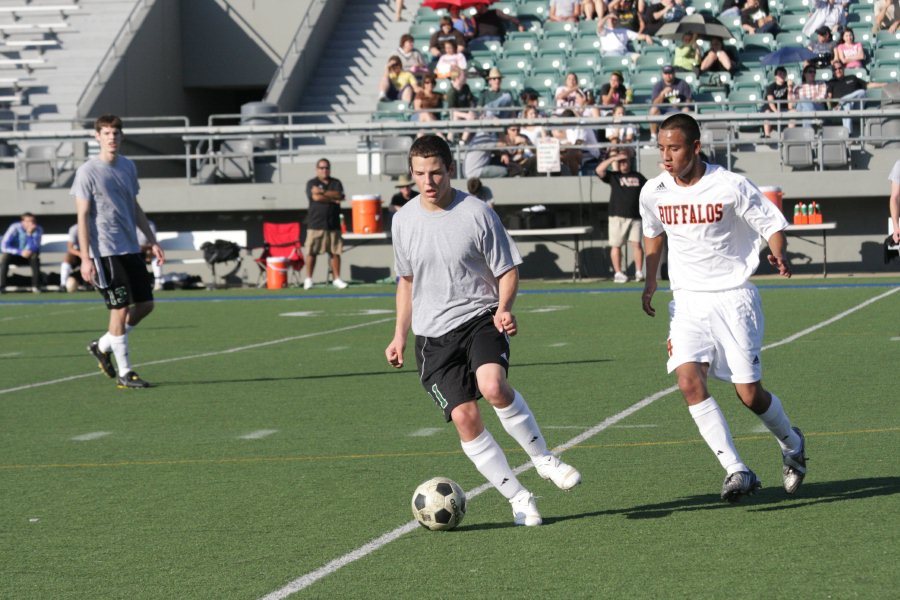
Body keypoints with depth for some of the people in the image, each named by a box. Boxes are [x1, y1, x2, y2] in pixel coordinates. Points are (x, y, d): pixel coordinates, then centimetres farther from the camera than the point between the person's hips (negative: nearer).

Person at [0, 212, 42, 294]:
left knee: (35, 256, -33)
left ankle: (36, 286, -27)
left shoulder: (38, 230, -13)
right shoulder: (15, 228, -19)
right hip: (15, 255, -1)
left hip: (29, 256, 1)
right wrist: (20, 252, -35)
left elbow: (33, 248, -25)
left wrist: (29, 234, -37)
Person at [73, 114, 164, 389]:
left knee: (145, 305, 7)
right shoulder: (88, 172, -9)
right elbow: (82, 216, -11)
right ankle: (124, 373, 2)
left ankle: (103, 346, 25)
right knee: (120, 309, -7)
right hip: (106, 253, -7)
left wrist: (152, 241, 17)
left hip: (131, 250, 7)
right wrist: (85, 258, -16)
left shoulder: (128, 167, 11)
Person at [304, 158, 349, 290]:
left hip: (333, 223, 3)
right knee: (312, 252, -4)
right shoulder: (312, 183, 5)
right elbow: (316, 197, -12)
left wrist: (323, 192, -11)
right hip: (316, 223, -3)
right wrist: (333, 199, -5)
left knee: (335, 252, 2)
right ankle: (308, 279, 3)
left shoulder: (336, 183, 14)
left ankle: (336, 279, 8)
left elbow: (339, 195, -5)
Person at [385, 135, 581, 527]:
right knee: (465, 418, -10)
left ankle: (544, 459, -10)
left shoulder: (477, 213, -6)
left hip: (480, 318, -3)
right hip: (433, 335, 3)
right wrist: (400, 335, 16)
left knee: (493, 387, -31)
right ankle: (518, 499, 1)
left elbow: (508, 270, 1)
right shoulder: (404, 220, 6)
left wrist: (504, 309, -17)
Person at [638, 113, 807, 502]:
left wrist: (779, 255, -25)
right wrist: (650, 280, 11)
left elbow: (772, 224, -4)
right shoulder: (654, 193, 0)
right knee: (689, 382, -19)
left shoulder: (731, 187, -13)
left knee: (750, 394, -2)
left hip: (733, 298, -3)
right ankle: (737, 471, -16)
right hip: (687, 301, 3)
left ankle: (792, 445, 30)